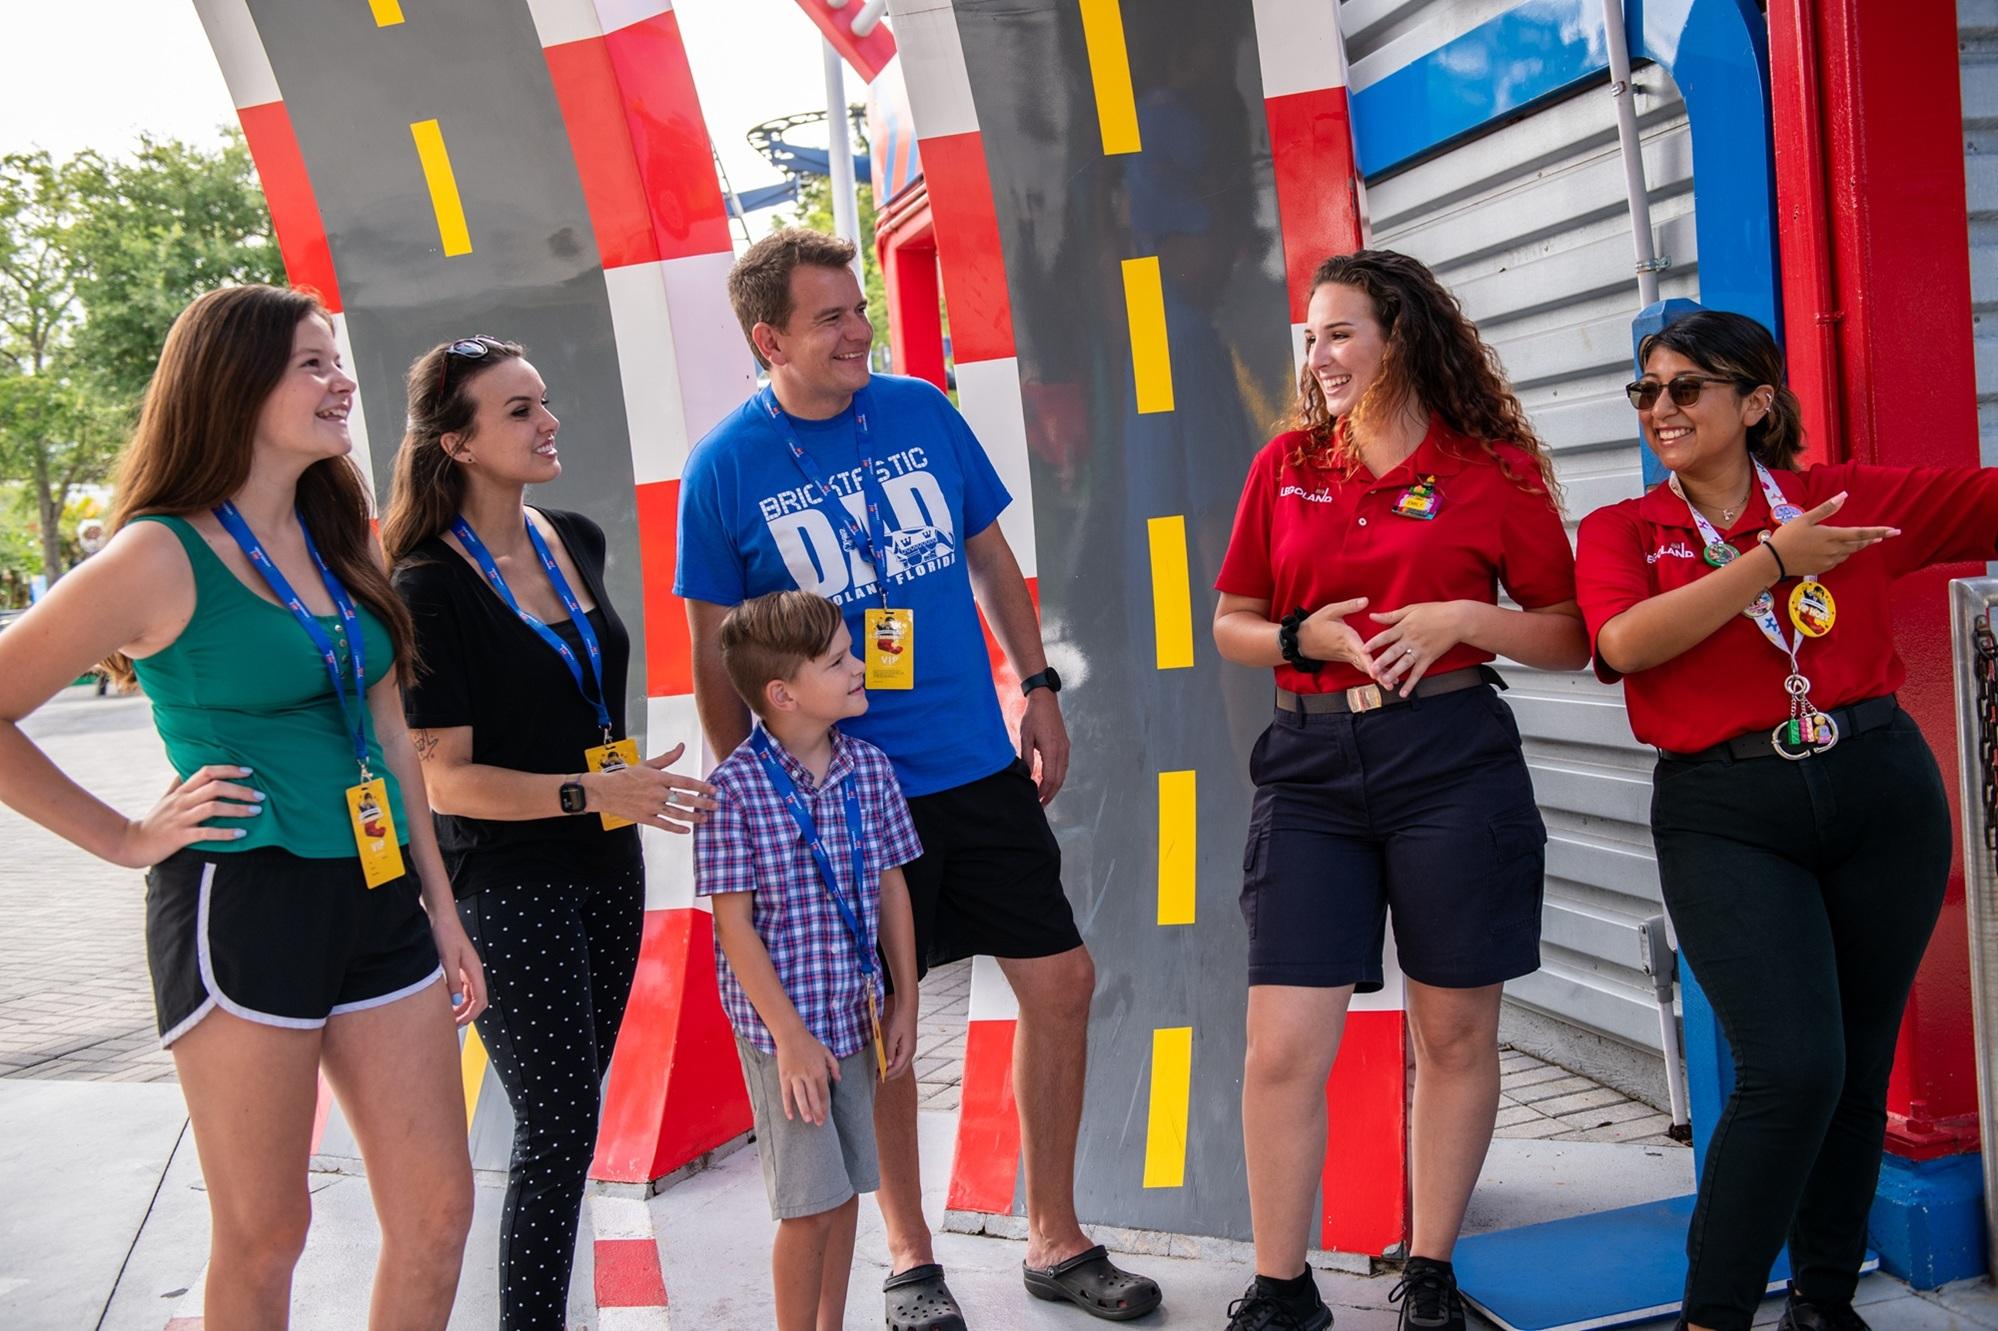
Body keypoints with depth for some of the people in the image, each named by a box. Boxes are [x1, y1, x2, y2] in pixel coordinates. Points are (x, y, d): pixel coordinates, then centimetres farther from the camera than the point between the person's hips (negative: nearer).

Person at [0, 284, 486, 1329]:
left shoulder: (337, 544, 11)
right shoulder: (161, 557, -10)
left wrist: (441, 909, 16)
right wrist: (128, 838, -7)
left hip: (378, 899, 7)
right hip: (243, 908, -6)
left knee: (437, 1211, 9)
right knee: (263, 1238, 6)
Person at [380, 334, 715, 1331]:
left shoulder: (577, 541, 5)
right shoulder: (430, 588, -15)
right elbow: (445, 777, -17)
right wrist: (590, 792, -27)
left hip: (604, 868, 7)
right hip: (505, 885, -7)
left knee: (569, 1113, 14)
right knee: (557, 1129, -3)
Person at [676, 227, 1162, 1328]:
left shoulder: (923, 412, 2)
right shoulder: (725, 470, -7)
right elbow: (717, 656, -1)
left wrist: (1038, 687, 8)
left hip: (982, 770, 4)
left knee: (1061, 982, 5)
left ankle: (1055, 1241, 23)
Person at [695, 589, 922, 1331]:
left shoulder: (870, 770, 0)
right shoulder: (735, 788, -16)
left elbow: (892, 890, 7)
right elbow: (733, 922, -14)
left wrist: (905, 1004, 6)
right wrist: (790, 1035, -14)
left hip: (854, 1014, 6)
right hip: (782, 1025, -5)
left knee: (846, 1188, 17)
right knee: (810, 1202, 1)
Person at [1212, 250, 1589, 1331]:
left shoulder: (1495, 470, 2)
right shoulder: (1285, 465, 9)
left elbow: (1569, 639, 5)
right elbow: (1230, 625, 14)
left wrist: (1465, 617, -12)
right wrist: (1307, 636, -6)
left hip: (1453, 763, -1)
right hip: (1311, 766, 2)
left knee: (1455, 1035, 9)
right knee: (1282, 1047, -2)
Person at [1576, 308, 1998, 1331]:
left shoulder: (1852, 498, 8)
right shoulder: (1622, 530, 4)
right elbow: (1626, 641, -15)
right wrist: (1774, 559, -13)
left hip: (1881, 791, 3)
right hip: (1724, 816, -2)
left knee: (1858, 1068, 10)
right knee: (1793, 1067, -15)